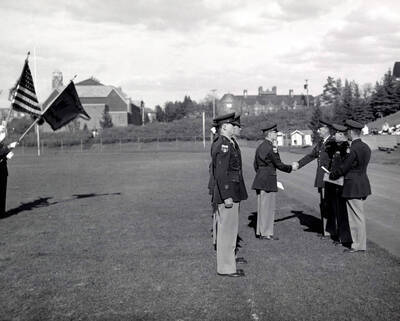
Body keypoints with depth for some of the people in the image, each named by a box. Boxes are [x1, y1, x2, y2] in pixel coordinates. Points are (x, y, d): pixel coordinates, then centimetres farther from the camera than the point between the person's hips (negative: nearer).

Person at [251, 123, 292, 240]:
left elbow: (256, 165, 16)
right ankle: (266, 233, 5)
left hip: (259, 179, 9)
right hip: (269, 181, -9)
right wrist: (291, 168, 5)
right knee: (268, 207, -1)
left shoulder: (260, 147, 11)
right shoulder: (271, 148, -15)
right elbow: (279, 165, -9)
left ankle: (260, 231, 21)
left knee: (261, 206, 14)